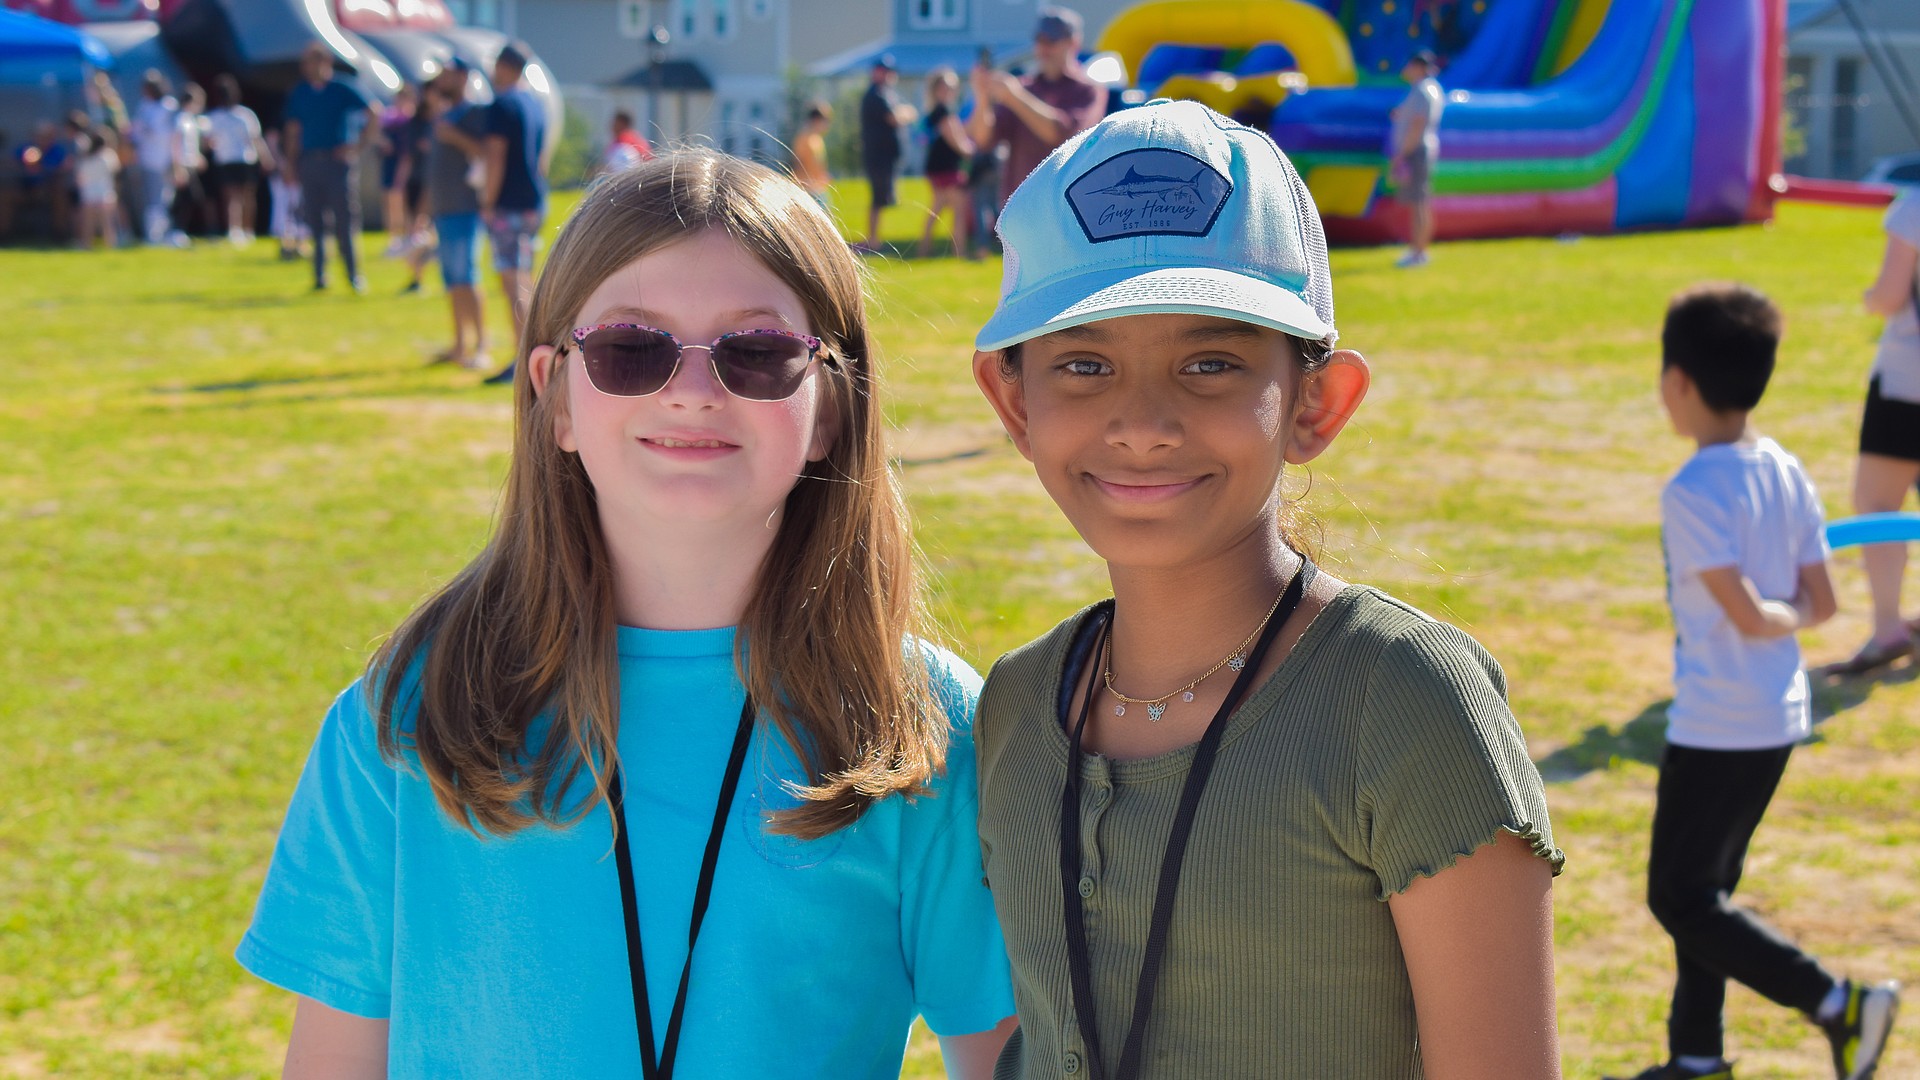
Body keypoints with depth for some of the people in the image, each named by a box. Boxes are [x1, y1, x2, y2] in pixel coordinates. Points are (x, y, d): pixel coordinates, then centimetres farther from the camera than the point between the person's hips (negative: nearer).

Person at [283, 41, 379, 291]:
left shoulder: (342, 90, -1)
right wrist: (290, 163, 7)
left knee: (344, 219, -7)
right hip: (309, 164, 4)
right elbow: (292, 130, 14)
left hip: (337, 160, -4)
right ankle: (319, 275, 8)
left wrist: (359, 147, -6)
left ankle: (354, 275, -3)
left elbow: (373, 116, -1)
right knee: (314, 221, 3)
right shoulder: (298, 93, 11)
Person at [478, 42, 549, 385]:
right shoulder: (536, 105, 15)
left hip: (508, 204, -8)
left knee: (513, 282, -9)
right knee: (524, 278, 16)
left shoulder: (502, 104, -11)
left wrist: (488, 202, -13)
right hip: (534, 203, 8)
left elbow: (496, 157, -16)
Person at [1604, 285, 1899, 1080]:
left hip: (1715, 729, -9)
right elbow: (1821, 603, 6)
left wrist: (1781, 618, -4)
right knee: (1703, 889, 19)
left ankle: (1838, 1004, -5)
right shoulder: (1787, 473, 4)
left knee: (1680, 898, 1)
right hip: (1779, 719, 9)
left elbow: (1747, 615, -23)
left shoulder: (1693, 492, -19)